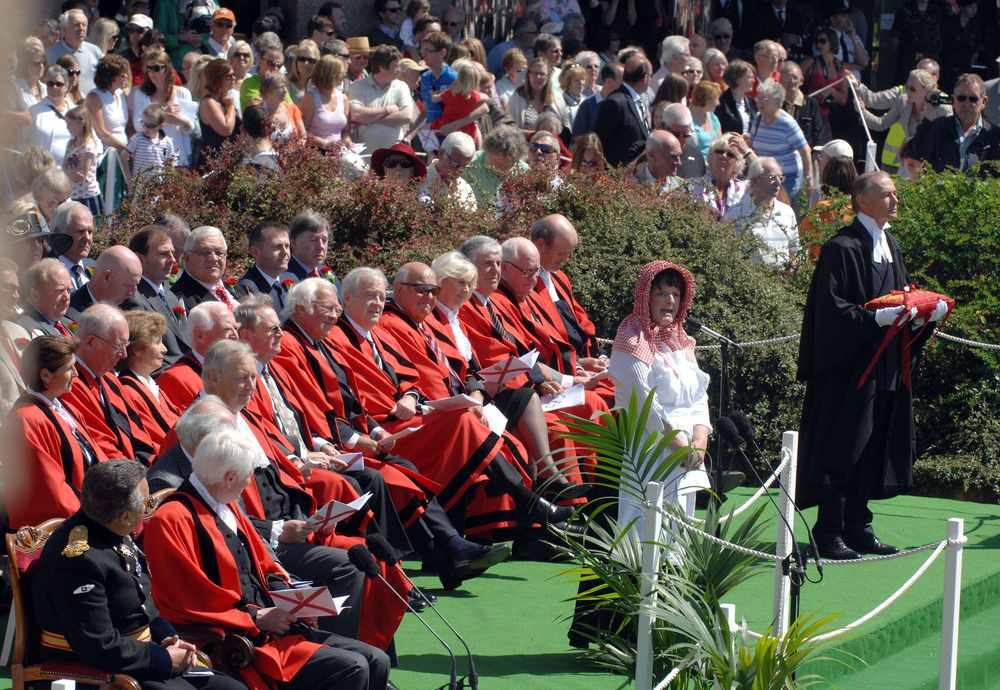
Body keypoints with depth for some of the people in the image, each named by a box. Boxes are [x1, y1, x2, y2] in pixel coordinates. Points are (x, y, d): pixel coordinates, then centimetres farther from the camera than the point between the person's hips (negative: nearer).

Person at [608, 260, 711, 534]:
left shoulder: (680, 341, 18)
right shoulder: (632, 342, -6)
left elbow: (699, 398, 11)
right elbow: (643, 403, -14)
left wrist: (699, 444, -7)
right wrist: (682, 447, -16)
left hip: (687, 457, 7)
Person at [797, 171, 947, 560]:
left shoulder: (890, 246, 14)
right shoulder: (842, 249, -12)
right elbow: (833, 312, -18)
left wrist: (927, 311, 0)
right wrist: (880, 317, -26)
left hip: (887, 369, 8)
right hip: (849, 368, -8)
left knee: (873, 451, 10)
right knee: (842, 452, -5)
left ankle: (857, 526, 17)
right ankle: (829, 532, 1)